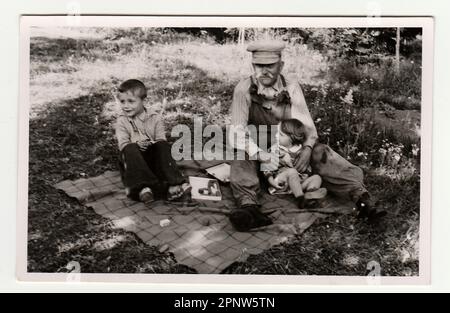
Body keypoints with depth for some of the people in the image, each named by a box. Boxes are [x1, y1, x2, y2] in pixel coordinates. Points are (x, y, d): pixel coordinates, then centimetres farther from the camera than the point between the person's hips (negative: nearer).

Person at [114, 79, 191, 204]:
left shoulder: (154, 118, 6)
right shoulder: (121, 121, 6)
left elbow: (161, 140, -1)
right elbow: (123, 144, -6)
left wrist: (152, 144, -24)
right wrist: (136, 145, -28)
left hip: (152, 156, 1)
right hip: (133, 158, 0)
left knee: (162, 145, -29)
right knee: (130, 149, -33)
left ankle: (173, 185, -42)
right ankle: (142, 187, -48)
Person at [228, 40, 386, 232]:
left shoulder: (291, 87, -7)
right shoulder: (244, 90, -15)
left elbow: (305, 123, -11)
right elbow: (237, 133, -21)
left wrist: (307, 148, -32)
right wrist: (260, 155, -37)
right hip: (257, 153, -1)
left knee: (320, 152, -25)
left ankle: (360, 196, -39)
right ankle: (248, 206, -56)